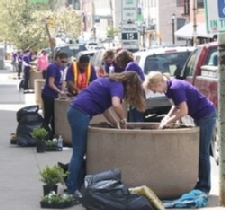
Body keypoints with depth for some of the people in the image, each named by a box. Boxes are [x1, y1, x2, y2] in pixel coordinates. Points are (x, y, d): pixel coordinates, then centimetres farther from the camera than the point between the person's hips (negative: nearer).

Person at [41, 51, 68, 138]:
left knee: (54, 116, 12)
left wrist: (61, 91, 5)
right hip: (48, 95, -9)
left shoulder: (60, 67, 8)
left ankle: (53, 135, 20)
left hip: (54, 95, 9)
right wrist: (60, 92, -26)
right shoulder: (53, 67, -19)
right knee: (48, 116, -4)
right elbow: (51, 84, -22)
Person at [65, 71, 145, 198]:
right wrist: (124, 120, -10)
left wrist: (118, 124, 15)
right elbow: (116, 105, -26)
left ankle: (77, 184, 17)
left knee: (81, 151, 13)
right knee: (79, 152, -6)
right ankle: (72, 189, -5)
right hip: (81, 113, -10)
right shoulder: (118, 85, -6)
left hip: (78, 111, 10)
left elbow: (105, 110, 22)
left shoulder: (111, 82, 22)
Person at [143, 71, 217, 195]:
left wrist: (166, 122, -15)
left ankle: (204, 186, 1)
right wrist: (168, 117, 1)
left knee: (202, 152, -5)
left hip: (206, 115, -10)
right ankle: (200, 183, 20)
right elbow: (177, 105, 16)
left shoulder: (175, 88, -23)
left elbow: (184, 111, -24)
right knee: (197, 151, 13)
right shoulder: (171, 87, 4)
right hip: (200, 116, 10)